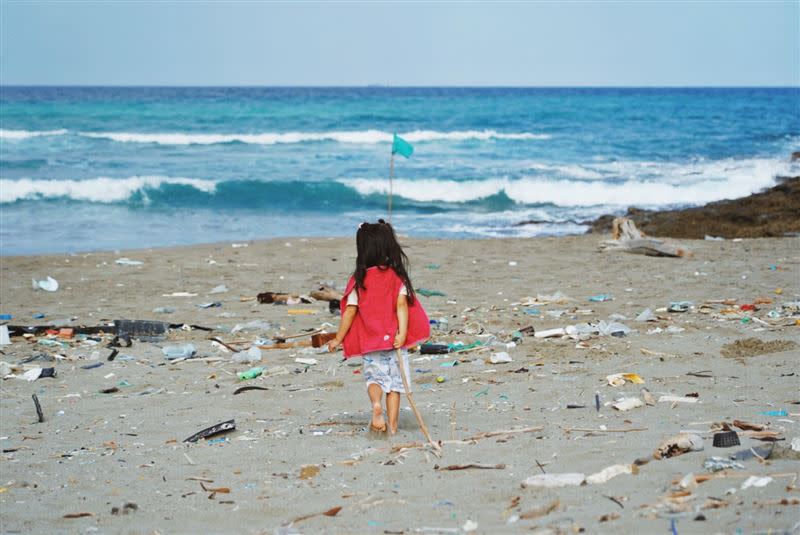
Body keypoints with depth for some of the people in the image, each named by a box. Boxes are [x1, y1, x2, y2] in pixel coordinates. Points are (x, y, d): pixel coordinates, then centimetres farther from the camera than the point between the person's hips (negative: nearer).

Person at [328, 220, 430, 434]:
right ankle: (392, 425, 6)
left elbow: (350, 312, -4)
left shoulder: (359, 281, -4)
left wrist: (338, 339, 4)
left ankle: (376, 404, -17)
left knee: (374, 378, 13)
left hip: (369, 343, 0)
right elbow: (402, 305, -13)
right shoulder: (397, 277, -3)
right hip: (394, 340, 0)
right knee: (395, 383, 9)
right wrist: (402, 333, -17)